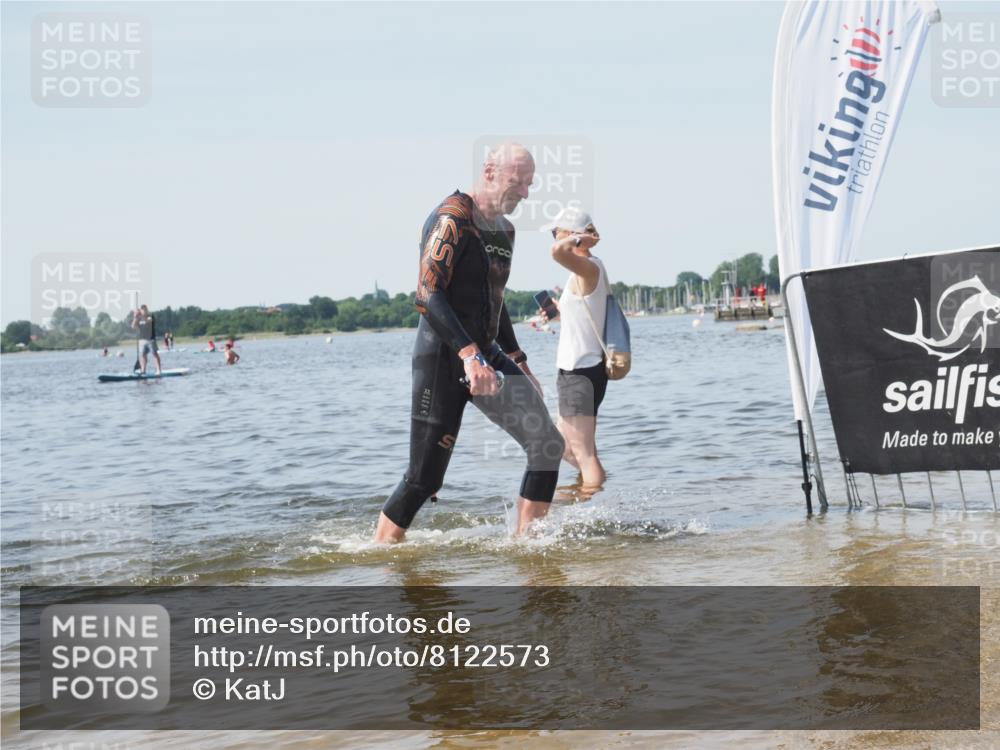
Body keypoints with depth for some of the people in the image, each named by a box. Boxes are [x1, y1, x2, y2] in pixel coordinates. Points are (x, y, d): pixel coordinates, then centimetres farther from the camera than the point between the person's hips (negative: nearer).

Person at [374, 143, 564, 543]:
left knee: (547, 444, -4)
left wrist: (519, 363, 26)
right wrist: (470, 355, -33)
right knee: (423, 479, -6)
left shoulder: (504, 230, 15)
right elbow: (427, 297, -24)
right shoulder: (452, 220, -13)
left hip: (485, 356, 8)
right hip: (443, 359, -8)